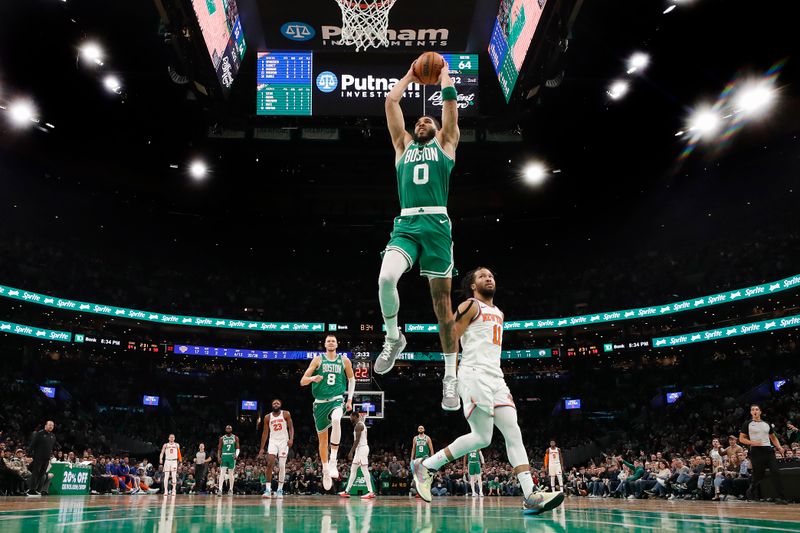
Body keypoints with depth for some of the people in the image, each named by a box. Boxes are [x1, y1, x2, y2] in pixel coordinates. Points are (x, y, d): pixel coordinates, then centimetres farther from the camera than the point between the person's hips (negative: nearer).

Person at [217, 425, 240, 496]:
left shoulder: (235, 438, 3)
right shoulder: (222, 438, 7)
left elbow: (237, 448, 0)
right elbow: (219, 449, 8)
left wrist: (237, 455, -18)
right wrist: (218, 457, -6)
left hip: (232, 457, 0)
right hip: (224, 456, 0)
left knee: (231, 474, 5)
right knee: (222, 473, -12)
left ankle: (231, 490, 15)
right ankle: (220, 489, -19)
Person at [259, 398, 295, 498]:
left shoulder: (286, 414, -1)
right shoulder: (267, 417, 5)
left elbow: (291, 427, -3)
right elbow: (265, 433, 8)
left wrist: (291, 439, -21)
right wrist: (262, 448, 5)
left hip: (284, 441, -1)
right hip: (273, 441, 1)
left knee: (282, 466, -2)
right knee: (269, 464, -14)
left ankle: (280, 490, 7)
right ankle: (268, 489, -10)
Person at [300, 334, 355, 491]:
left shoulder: (344, 360, 5)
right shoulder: (318, 360, 1)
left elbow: (351, 379, 19)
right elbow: (302, 381, -3)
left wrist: (350, 399, 10)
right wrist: (312, 378, -24)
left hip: (337, 400, -1)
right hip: (320, 402, 1)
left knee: (336, 420, -34)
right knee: (322, 438, 8)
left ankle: (333, 462, -28)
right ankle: (325, 472, 26)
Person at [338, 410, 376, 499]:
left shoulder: (358, 425, -14)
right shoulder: (361, 424, 18)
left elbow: (357, 440, -20)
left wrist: (351, 452, -20)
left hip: (361, 448, -11)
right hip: (360, 449, 11)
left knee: (364, 470, -9)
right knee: (353, 470, 13)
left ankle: (371, 492, -9)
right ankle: (347, 491, 17)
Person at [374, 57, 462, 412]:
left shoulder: (445, 143, 19)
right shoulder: (403, 145, 24)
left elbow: (450, 100, 15)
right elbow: (390, 102, 24)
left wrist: (442, 73, 31)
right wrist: (410, 75, 35)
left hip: (436, 225, -1)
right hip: (405, 225, 2)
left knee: (442, 300, -1)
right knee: (386, 279, -26)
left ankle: (451, 377, 7)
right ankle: (393, 337, 2)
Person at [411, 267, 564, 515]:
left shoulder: (499, 314, 25)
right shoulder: (470, 306, -1)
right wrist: (453, 376, -13)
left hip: (496, 378, 8)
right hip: (474, 375, -8)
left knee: (513, 433, -5)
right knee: (482, 437, -14)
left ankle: (530, 496, -9)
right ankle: (425, 466, 0)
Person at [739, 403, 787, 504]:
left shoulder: (767, 424, 16)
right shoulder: (747, 424, 3)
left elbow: (773, 437, 23)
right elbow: (741, 439, 2)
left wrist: (779, 446, 4)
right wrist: (752, 443, -14)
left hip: (768, 450, 3)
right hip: (756, 451, -3)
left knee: (776, 472, -10)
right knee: (758, 476, 2)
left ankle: (781, 497, -11)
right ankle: (751, 490, 27)